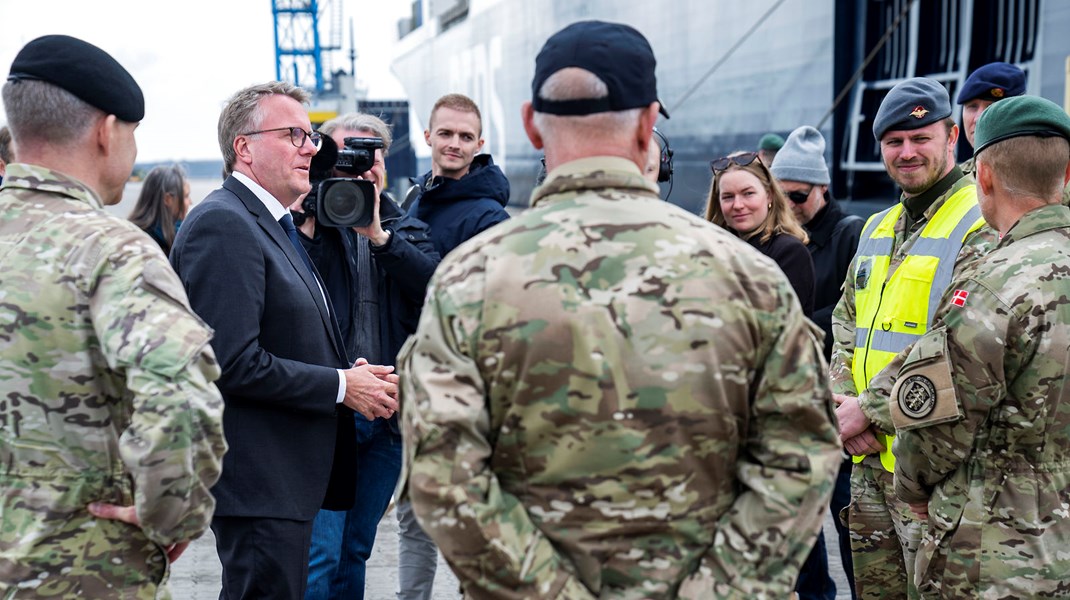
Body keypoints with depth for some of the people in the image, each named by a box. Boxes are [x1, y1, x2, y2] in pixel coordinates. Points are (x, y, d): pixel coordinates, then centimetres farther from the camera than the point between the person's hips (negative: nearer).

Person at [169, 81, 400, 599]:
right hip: (259, 480, -10)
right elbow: (234, 362, -23)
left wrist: (356, 373, 4)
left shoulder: (276, 225, 17)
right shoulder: (223, 224, -15)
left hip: (289, 477, 10)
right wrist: (342, 386, -14)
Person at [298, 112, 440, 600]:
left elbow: (436, 286, -9)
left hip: (387, 413, 4)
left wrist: (379, 235, -16)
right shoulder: (305, 222, 0)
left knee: (354, 554, 15)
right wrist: (308, 225, -20)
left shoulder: (405, 228, 12)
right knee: (319, 555, -8)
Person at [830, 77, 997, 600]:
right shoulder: (877, 229, 16)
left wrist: (869, 411, -16)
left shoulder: (983, 228, -10)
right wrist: (844, 406, -3)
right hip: (868, 459, 8)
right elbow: (846, 328, 15)